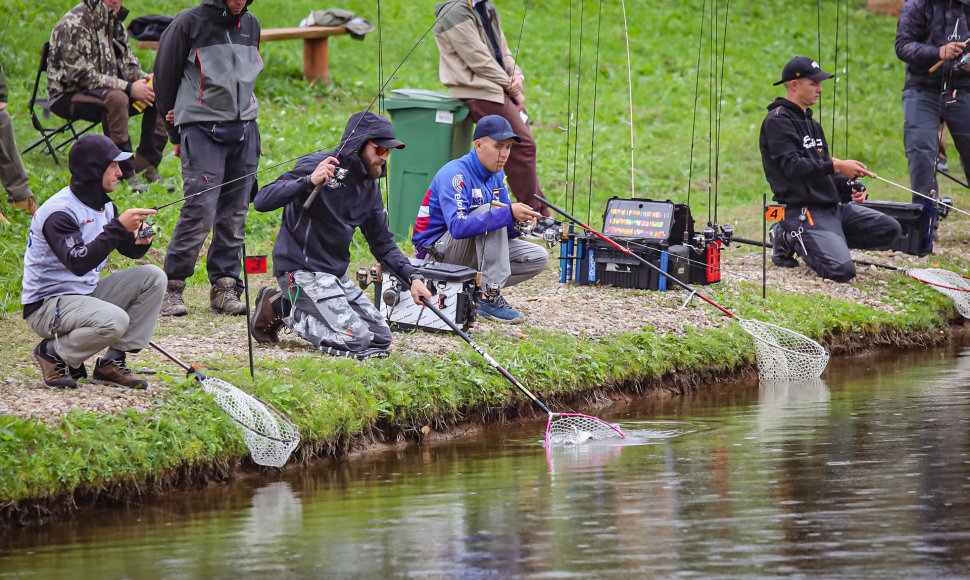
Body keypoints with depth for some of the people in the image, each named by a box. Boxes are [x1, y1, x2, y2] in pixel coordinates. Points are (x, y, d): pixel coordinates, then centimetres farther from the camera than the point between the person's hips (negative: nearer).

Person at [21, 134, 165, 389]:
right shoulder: (59, 212, -21)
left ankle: (113, 361, -2)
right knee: (114, 320, -34)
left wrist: (141, 240, -10)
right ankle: (53, 353, -7)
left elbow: (130, 250, 15)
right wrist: (119, 227, -36)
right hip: (46, 305, -9)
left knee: (153, 277, -3)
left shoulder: (104, 205, 8)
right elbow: (78, 263, -34)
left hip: (87, 293, 9)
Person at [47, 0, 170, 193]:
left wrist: (144, 78, -7)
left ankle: (147, 166, -8)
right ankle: (125, 173, -32)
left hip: (107, 90, 9)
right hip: (68, 95, -9)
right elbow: (82, 75, -24)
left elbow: (127, 62, 17)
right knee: (116, 98, -37)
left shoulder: (115, 22, 10)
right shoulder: (74, 24, -18)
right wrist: (129, 88, -27)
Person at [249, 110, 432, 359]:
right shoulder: (316, 165, -14)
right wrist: (309, 182, -37)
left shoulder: (369, 187, 11)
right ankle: (280, 308, 0)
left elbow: (383, 244, 15)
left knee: (381, 338, 2)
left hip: (337, 275, 9)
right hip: (302, 270, -9)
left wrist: (413, 276, -1)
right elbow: (262, 201, -24)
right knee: (355, 340, -20)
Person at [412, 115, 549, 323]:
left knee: (538, 258, -6)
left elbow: (506, 230, 8)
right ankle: (490, 298, -31)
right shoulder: (455, 174, -21)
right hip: (437, 249, -8)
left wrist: (521, 220, -17)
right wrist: (508, 213, -39)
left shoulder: (496, 175, 6)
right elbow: (458, 226, -35)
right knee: (492, 209, -30)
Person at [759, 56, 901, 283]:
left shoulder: (811, 123, 23)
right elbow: (793, 167, -19)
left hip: (833, 207, 9)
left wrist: (850, 188, 2)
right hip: (803, 211, -9)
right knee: (842, 270, -25)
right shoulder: (778, 120, -7)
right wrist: (836, 166, -23)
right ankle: (790, 239, 0)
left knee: (889, 230, -3)